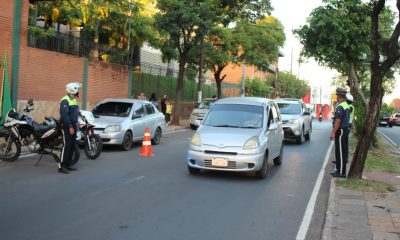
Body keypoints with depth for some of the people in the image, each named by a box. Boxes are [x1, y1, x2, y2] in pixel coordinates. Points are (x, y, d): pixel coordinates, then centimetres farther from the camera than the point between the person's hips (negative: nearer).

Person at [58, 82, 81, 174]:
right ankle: (61, 166, -10)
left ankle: (67, 165, 16)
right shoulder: (65, 100, -14)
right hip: (67, 126, -9)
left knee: (72, 146, 10)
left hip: (73, 126, 9)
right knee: (66, 146, -12)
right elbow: (64, 115, -22)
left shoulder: (74, 100, 16)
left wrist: (75, 125, 15)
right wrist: (70, 127, -23)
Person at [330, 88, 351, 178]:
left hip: (340, 131, -10)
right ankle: (339, 170, 21)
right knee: (343, 151, 13)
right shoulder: (347, 106, 14)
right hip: (345, 130, 10)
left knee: (340, 152, -6)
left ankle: (341, 172, -4)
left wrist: (333, 133, -22)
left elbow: (338, 121, -23)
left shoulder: (340, 107, -18)